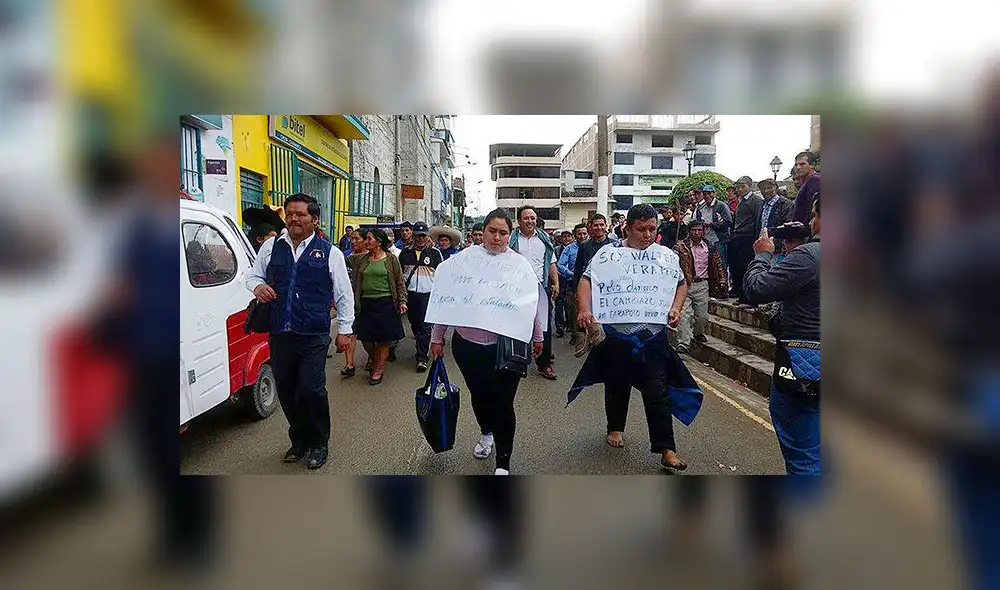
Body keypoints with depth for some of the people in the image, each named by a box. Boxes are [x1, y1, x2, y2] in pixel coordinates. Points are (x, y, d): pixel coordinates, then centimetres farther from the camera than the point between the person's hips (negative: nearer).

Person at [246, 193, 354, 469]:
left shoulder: (330, 253, 1)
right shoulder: (271, 247, 8)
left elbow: (344, 294, 5)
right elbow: (254, 275, 20)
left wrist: (345, 329, 4)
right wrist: (258, 286, -4)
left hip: (314, 336, -4)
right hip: (280, 333, 4)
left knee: (312, 389, -8)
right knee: (285, 390, 11)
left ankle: (319, 444, 14)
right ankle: (299, 439, 32)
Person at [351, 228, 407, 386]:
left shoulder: (390, 259, 0)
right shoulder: (362, 260, 9)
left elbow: (399, 282, 2)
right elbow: (356, 283, 10)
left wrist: (402, 301, -6)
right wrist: (355, 303, 4)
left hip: (385, 304, -3)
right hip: (366, 304, 3)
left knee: (384, 340, 0)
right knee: (365, 338, 5)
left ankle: (378, 370, 15)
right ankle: (373, 357, 36)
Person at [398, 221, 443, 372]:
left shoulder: (434, 252, 1)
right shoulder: (406, 252, 9)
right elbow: (399, 273, 18)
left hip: (428, 294, -4)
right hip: (410, 293, 4)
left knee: (425, 326, -8)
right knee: (414, 324, 13)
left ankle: (422, 358, -6)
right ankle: (421, 348, 31)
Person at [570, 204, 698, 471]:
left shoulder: (667, 256, 5)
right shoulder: (608, 253, -2)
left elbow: (681, 284, 16)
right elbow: (586, 281, -5)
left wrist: (676, 308, -2)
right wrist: (584, 309, -21)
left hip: (653, 336, 1)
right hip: (616, 333, 0)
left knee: (658, 392, -1)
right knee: (616, 386, 16)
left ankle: (666, 449, 4)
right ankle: (615, 428, 39)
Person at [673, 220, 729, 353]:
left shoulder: (710, 248, 10)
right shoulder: (681, 247, 0)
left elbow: (718, 266, 16)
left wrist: (722, 282, 10)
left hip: (702, 285, 3)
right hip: (685, 284, -3)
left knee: (702, 316, 8)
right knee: (684, 314, -13)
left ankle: (698, 333, 38)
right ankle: (683, 343, -11)